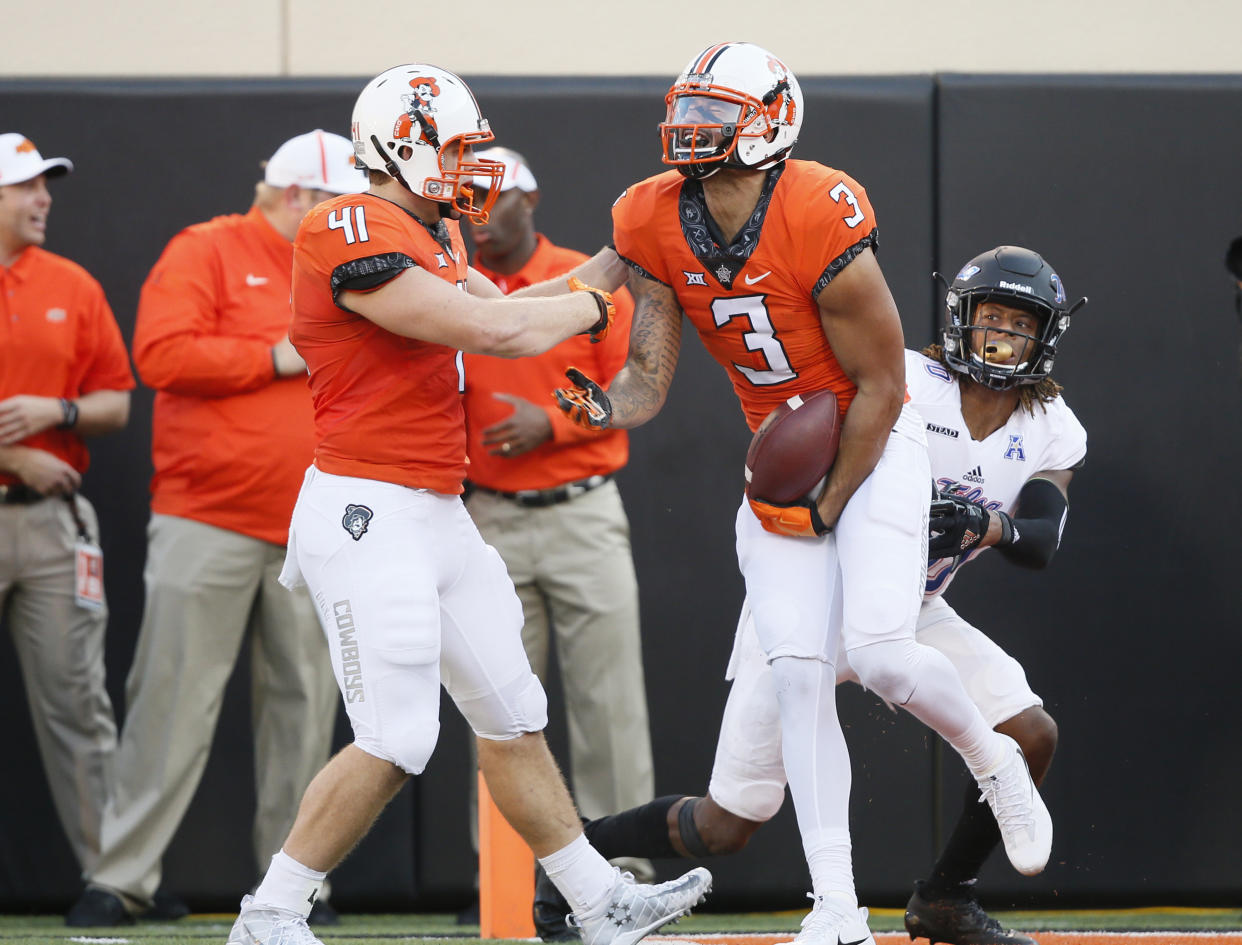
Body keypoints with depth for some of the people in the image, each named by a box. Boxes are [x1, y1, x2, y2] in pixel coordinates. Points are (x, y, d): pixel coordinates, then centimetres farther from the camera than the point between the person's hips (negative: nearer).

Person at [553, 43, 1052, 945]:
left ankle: (994, 760, 14)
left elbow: (881, 386, -17)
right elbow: (650, 376, -6)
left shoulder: (822, 225, -27)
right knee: (799, 676, -4)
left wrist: (829, 505, -12)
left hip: (872, 444, -5)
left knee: (879, 652, -19)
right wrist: (606, 406, -29)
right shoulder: (656, 228, -10)